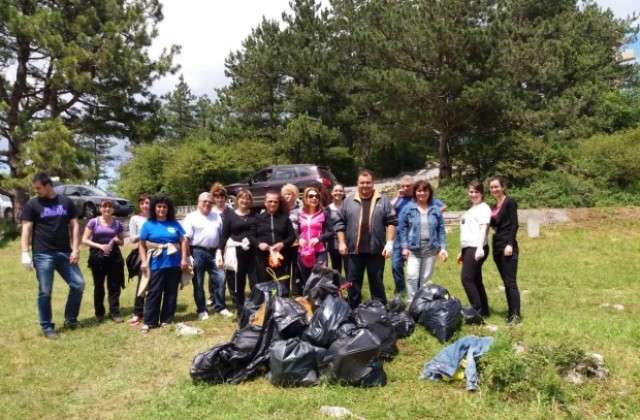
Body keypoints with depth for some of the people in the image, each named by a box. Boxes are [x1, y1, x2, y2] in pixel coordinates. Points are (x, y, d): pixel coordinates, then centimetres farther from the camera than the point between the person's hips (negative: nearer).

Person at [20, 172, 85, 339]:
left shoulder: (66, 202, 6)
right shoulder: (32, 205, 0)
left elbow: (75, 225, 6)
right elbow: (26, 229, -3)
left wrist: (76, 249, -2)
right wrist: (25, 253, -12)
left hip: (65, 253, 3)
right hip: (42, 255, -3)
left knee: (78, 284, 1)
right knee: (45, 292, 2)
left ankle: (70, 319, 19)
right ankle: (47, 327, 15)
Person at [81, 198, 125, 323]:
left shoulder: (117, 224, 6)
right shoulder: (94, 222, -2)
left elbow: (122, 242, 15)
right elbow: (85, 240, -5)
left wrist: (117, 240, -8)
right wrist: (99, 246, -18)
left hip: (114, 256, 2)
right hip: (98, 257, -2)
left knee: (114, 286, 3)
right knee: (98, 286, 8)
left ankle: (115, 313, 10)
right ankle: (99, 313, 21)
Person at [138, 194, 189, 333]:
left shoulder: (175, 224, 7)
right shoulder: (148, 225, 4)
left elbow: (183, 241, 8)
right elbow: (142, 244, 5)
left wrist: (184, 258, 1)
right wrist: (144, 261, -3)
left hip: (175, 263, 2)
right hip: (157, 264, -2)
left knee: (171, 292, 8)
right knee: (154, 292, 0)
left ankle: (166, 320, 18)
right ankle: (148, 321, 7)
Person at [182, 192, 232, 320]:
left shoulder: (217, 217, 12)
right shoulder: (191, 217, -1)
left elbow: (222, 236, 13)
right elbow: (186, 238, -6)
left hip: (213, 253, 4)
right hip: (197, 252, -4)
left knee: (220, 280, 2)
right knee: (198, 283, 4)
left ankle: (220, 307, 15)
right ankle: (202, 310, 14)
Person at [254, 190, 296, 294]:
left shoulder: (285, 218, 9)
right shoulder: (258, 218, 7)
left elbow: (292, 236, 6)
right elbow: (251, 236, 6)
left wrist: (283, 243, -12)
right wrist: (259, 244, -13)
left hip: (281, 257, 0)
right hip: (263, 258, 0)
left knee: (283, 287, -1)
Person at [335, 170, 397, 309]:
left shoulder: (383, 200, 3)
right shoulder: (348, 201, 6)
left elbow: (392, 222, 1)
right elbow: (340, 223, 7)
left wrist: (389, 243, -7)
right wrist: (341, 242, 0)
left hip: (376, 250, -1)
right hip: (353, 250, 1)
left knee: (377, 283, 8)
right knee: (353, 283, 9)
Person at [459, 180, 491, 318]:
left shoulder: (483, 208, -7)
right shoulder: (472, 209, 20)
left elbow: (483, 228, -20)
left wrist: (480, 248, -33)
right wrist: (462, 251, 24)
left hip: (476, 249, -9)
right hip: (469, 248, 9)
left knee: (466, 278, -10)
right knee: (475, 280, 11)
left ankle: (478, 310, -3)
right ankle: (483, 310, 19)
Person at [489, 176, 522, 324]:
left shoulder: (510, 202, -6)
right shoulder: (495, 206, 16)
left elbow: (514, 225, -13)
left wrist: (510, 244, -20)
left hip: (507, 246, -8)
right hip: (497, 247, 8)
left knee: (511, 282, -8)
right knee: (506, 282, 10)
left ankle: (516, 315, -5)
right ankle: (511, 313, 15)